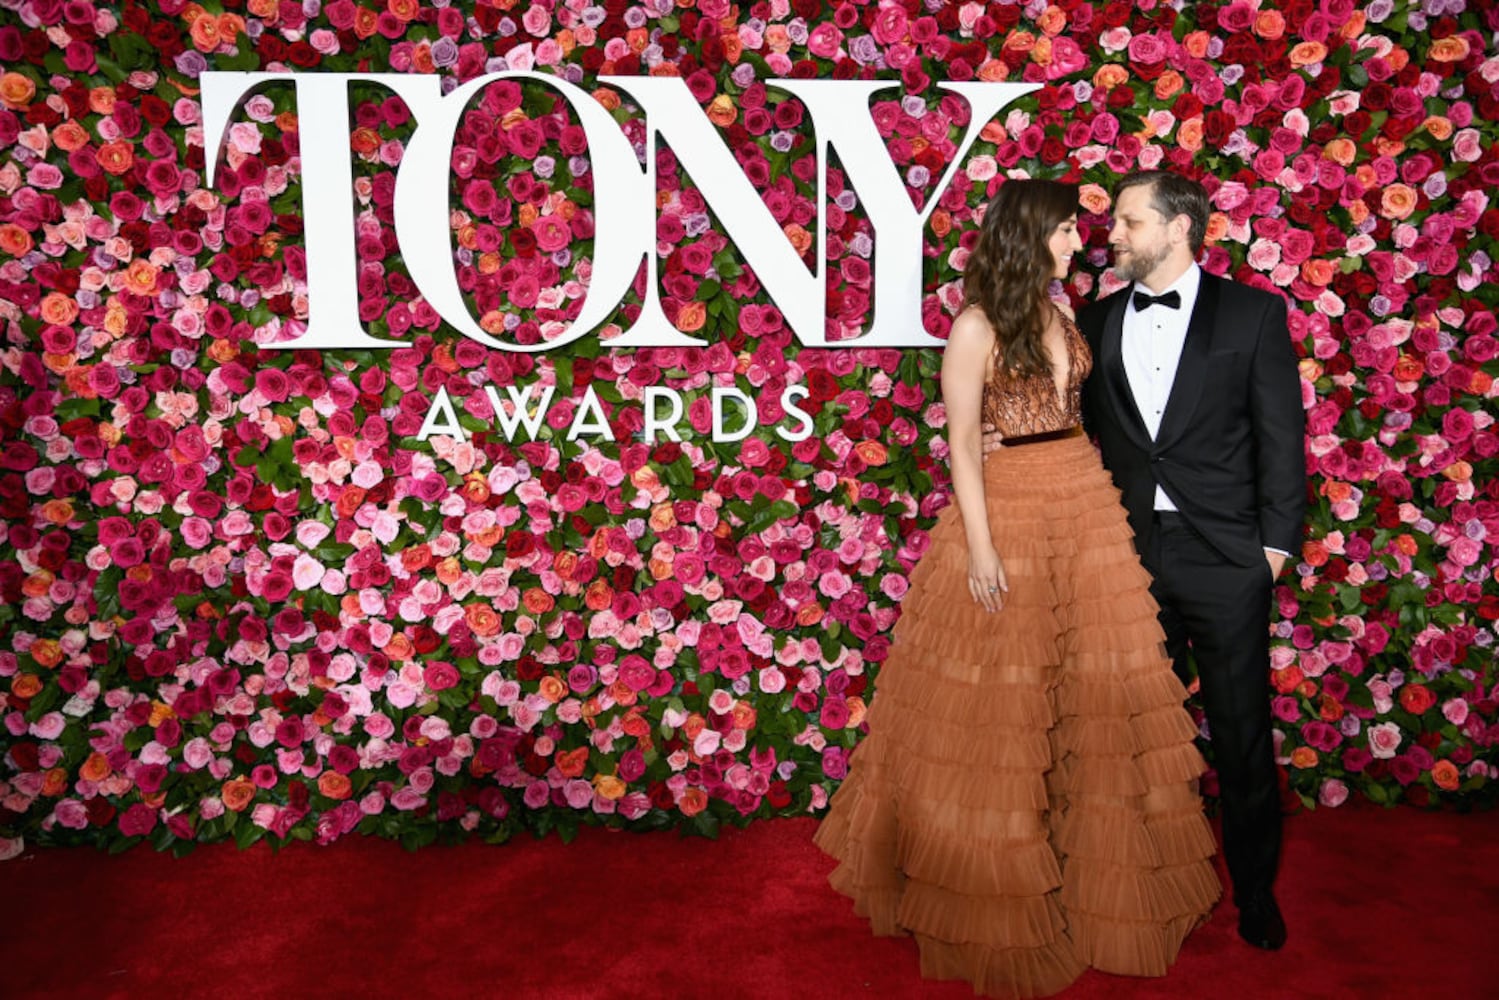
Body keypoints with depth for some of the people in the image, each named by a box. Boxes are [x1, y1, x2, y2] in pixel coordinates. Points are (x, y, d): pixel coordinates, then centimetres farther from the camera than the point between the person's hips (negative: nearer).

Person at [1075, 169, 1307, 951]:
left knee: (1242, 732, 8)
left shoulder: (1253, 314, 0)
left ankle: (1254, 889, 27)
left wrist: (1276, 542, -5)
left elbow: (1281, 435, -1)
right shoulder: (1096, 322, 8)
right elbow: (1081, 429, 10)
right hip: (1128, 555, 2)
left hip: (1225, 556, -2)